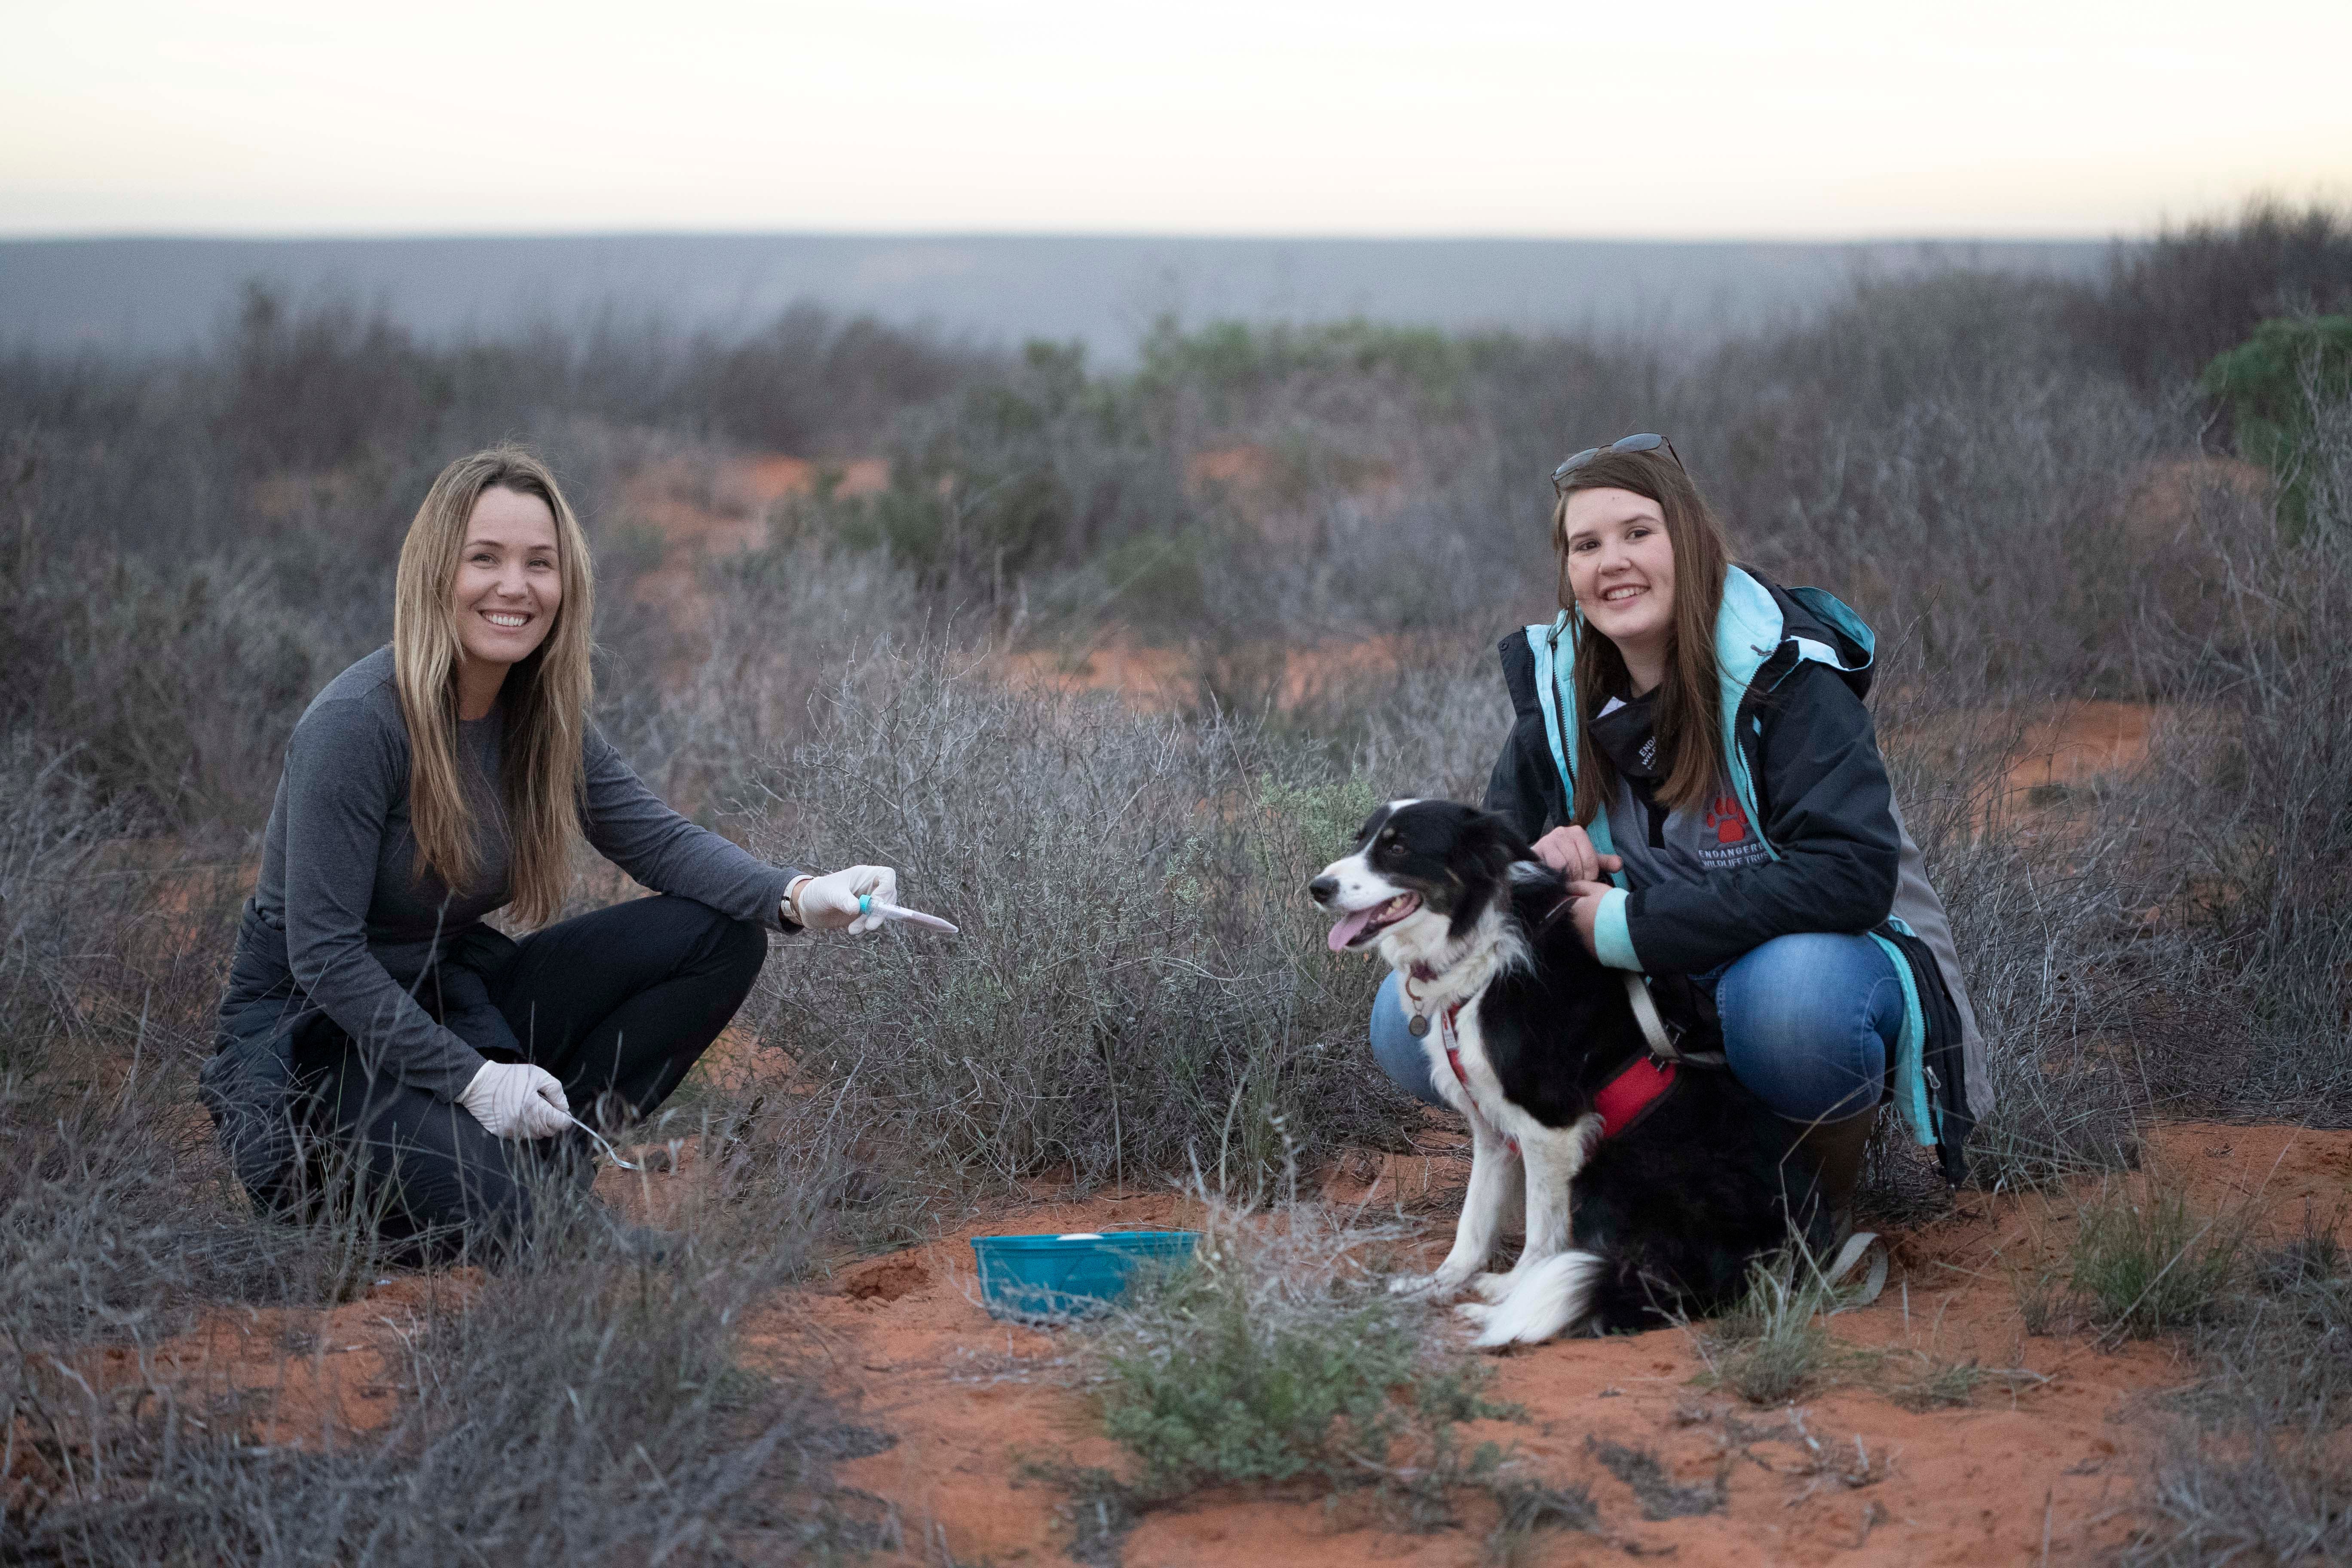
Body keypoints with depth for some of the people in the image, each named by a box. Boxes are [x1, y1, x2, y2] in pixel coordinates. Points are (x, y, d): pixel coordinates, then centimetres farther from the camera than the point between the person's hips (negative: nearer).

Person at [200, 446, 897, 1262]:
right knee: (480, 1218, -32)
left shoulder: (540, 716, -1)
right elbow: (324, 954, -22)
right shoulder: (357, 725, -23)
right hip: (317, 1026, -7)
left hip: (454, 997, 7)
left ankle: (553, 1149, -4)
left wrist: (797, 895, -19)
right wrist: (472, 1078, -22)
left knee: (723, 936, -7)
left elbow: (658, 836, 0)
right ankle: (329, 1147, -2)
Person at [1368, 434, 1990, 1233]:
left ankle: (1829, 1184, -7)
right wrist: (1534, 863, -22)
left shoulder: (1783, 672, -18)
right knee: (1414, 1017, -12)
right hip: (1661, 999, 5)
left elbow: (1853, 873, -30)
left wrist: (1628, 927, -29)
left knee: (1794, 995, -41)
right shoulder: (1559, 689, -1)